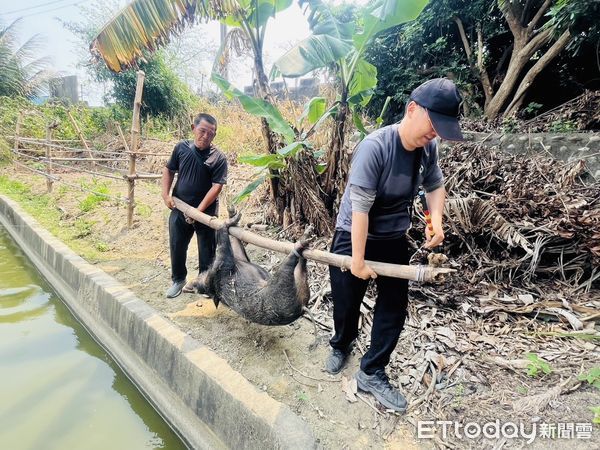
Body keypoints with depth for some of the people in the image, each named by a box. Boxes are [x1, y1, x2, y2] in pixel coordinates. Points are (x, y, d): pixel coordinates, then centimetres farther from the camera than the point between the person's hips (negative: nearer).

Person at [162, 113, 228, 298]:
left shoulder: (218, 158, -13)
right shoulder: (181, 147, -1)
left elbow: (216, 186, -17)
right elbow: (168, 170, 11)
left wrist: (199, 210, -21)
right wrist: (166, 194, -1)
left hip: (206, 212, -3)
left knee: (207, 250, 8)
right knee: (176, 246, 13)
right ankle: (178, 279, 35)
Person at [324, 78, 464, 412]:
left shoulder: (429, 147, -7)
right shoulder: (375, 147, -27)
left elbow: (435, 185, 10)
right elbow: (359, 207, -27)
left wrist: (436, 220, -10)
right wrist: (358, 260, -23)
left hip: (394, 240, 6)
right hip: (354, 237, -5)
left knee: (395, 307, 6)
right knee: (347, 303, 12)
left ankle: (371, 373, 23)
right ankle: (341, 346, 44)